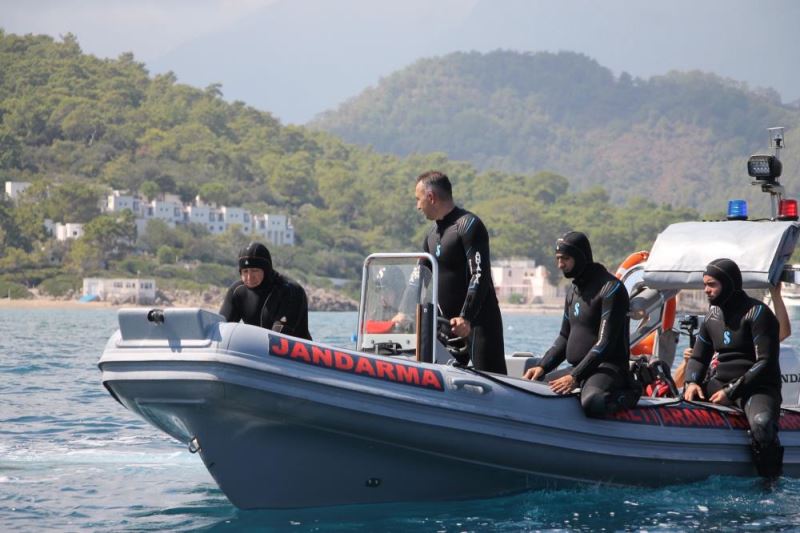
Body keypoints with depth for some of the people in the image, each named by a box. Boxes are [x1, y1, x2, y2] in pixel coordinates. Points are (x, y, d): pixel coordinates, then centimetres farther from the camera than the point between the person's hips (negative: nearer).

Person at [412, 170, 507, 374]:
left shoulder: (469, 225, -10)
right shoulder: (433, 234, 17)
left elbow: (480, 276, -19)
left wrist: (466, 318, -27)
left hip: (478, 322, -8)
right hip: (447, 323, 8)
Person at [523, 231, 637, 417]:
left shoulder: (611, 288, -12)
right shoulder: (573, 290, 17)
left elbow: (605, 343, -18)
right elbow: (565, 337, 22)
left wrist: (575, 377, -24)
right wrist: (543, 367, 5)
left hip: (608, 367, -8)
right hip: (578, 368, 8)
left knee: (591, 403, -39)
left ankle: (628, 395, -8)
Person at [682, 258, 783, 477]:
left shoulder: (757, 313, -9)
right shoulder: (713, 315, 12)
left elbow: (766, 362, -16)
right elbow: (698, 357, 16)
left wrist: (731, 392, -21)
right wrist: (692, 382, -7)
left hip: (758, 387, -7)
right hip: (721, 383, 7)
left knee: (761, 423, -37)